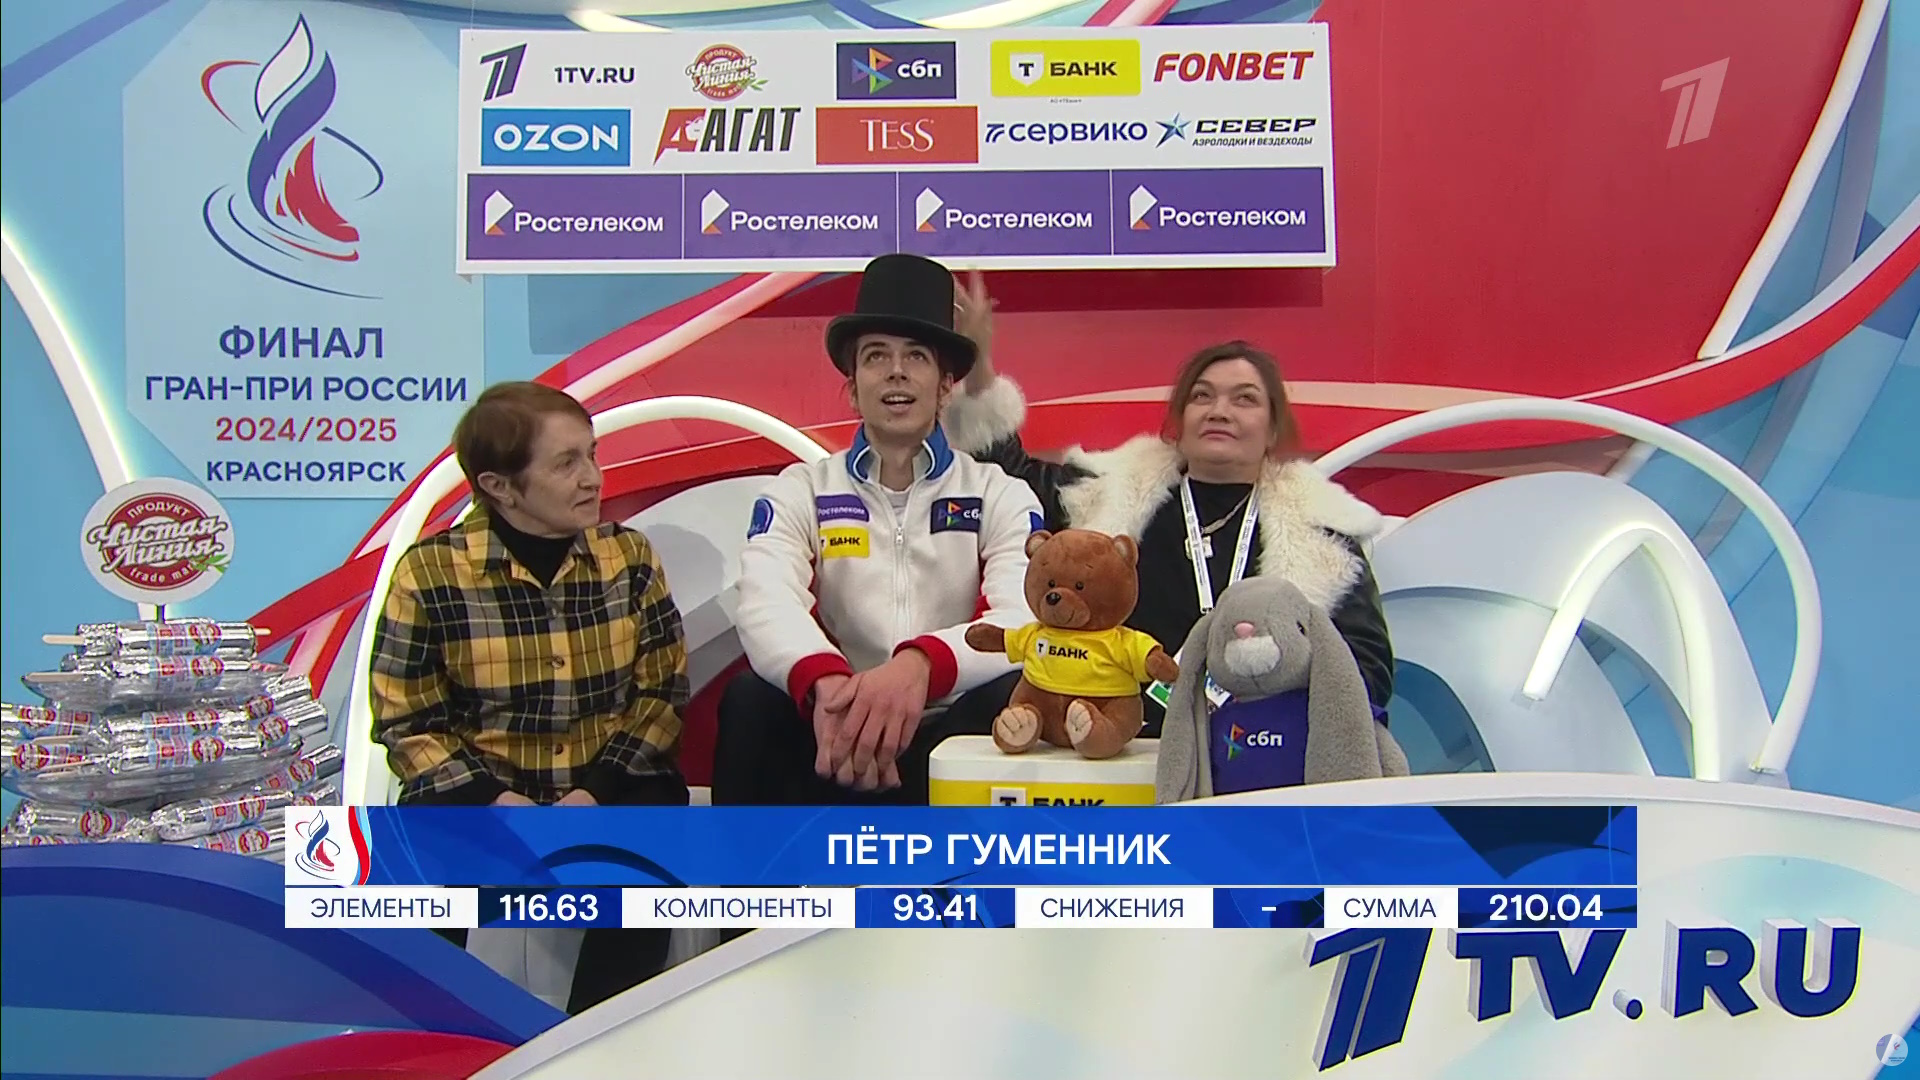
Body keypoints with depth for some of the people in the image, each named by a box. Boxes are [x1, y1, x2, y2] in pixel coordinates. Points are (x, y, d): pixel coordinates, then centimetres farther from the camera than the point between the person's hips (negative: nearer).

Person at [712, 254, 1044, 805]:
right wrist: (826, 683, -38)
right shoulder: (799, 492, 7)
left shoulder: (1000, 495, 6)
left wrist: (919, 664, -37)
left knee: (1017, 697, -30)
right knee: (752, 699, -28)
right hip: (836, 741, 1)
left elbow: (1028, 618, -14)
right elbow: (766, 607, -14)